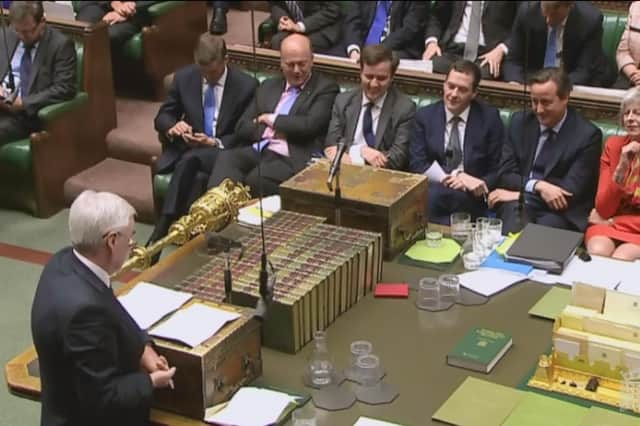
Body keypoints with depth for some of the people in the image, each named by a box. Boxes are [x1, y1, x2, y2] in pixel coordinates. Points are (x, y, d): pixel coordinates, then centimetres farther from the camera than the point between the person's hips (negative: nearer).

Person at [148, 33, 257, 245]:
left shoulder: (246, 85, -6)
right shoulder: (184, 77, 4)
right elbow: (162, 117, 13)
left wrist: (215, 143, -18)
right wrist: (172, 127, -13)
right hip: (188, 148, 3)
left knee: (190, 159, -35)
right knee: (198, 177, -35)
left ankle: (161, 230, -35)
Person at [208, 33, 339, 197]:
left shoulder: (326, 88, 7)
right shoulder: (268, 86, 23)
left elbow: (309, 126, -10)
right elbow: (242, 128, 17)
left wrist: (271, 119, 2)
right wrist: (272, 130, -2)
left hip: (292, 160, -5)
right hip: (256, 151, 5)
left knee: (256, 178, -35)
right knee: (226, 158, -28)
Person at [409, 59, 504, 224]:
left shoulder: (489, 117, 5)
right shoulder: (425, 115, 8)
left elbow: (498, 170, 6)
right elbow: (417, 165, 0)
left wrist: (479, 185, -15)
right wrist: (453, 178, -16)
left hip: (469, 197, -1)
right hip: (431, 192, 1)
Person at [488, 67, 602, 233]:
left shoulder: (587, 135, -3)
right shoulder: (520, 122, 8)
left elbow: (570, 191, -8)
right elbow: (505, 174, 4)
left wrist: (519, 194, -10)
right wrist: (538, 186, -16)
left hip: (559, 212, -2)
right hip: (519, 206, 2)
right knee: (511, 232, -32)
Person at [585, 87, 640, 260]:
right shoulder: (614, 145, 4)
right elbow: (603, 209, -2)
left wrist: (612, 220, -6)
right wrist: (621, 168, -14)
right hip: (609, 225, 2)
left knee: (620, 259, -30)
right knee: (597, 253, -30)